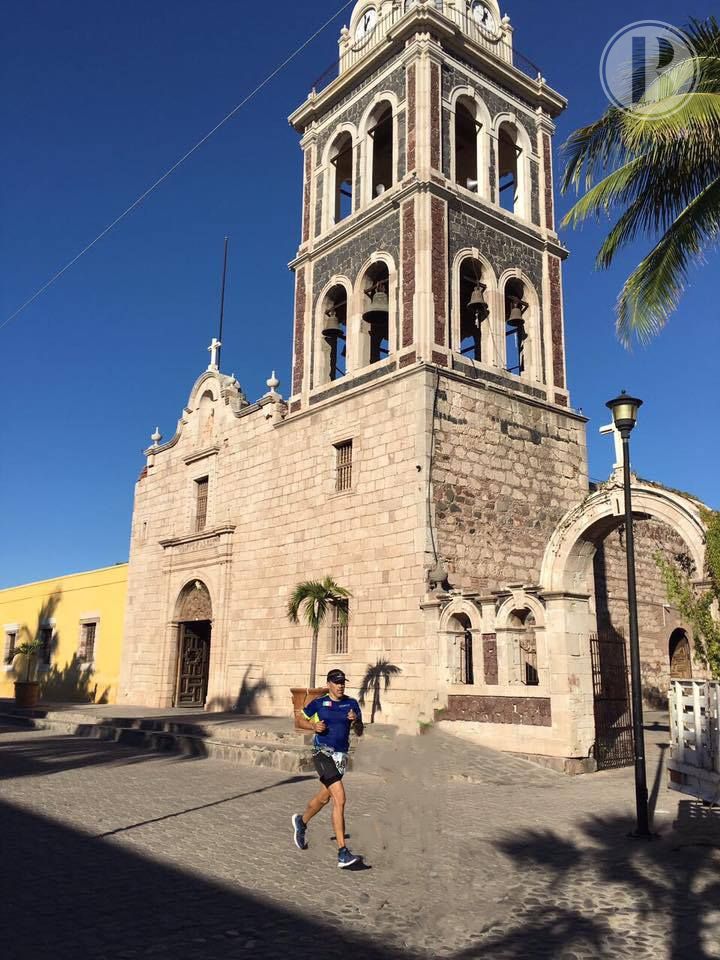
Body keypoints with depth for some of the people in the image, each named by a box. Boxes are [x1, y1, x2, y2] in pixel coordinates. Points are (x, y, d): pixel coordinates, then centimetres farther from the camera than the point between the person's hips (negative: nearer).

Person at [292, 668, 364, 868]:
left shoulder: (352, 704, 5)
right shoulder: (318, 703, -3)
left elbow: (360, 732, 6)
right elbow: (301, 720, 8)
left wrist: (356, 721, -15)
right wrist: (314, 726, -11)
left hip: (341, 755, 5)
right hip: (323, 753, -5)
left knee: (323, 798, 20)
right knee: (340, 798, -19)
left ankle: (301, 821, 50)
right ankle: (342, 852, -18)